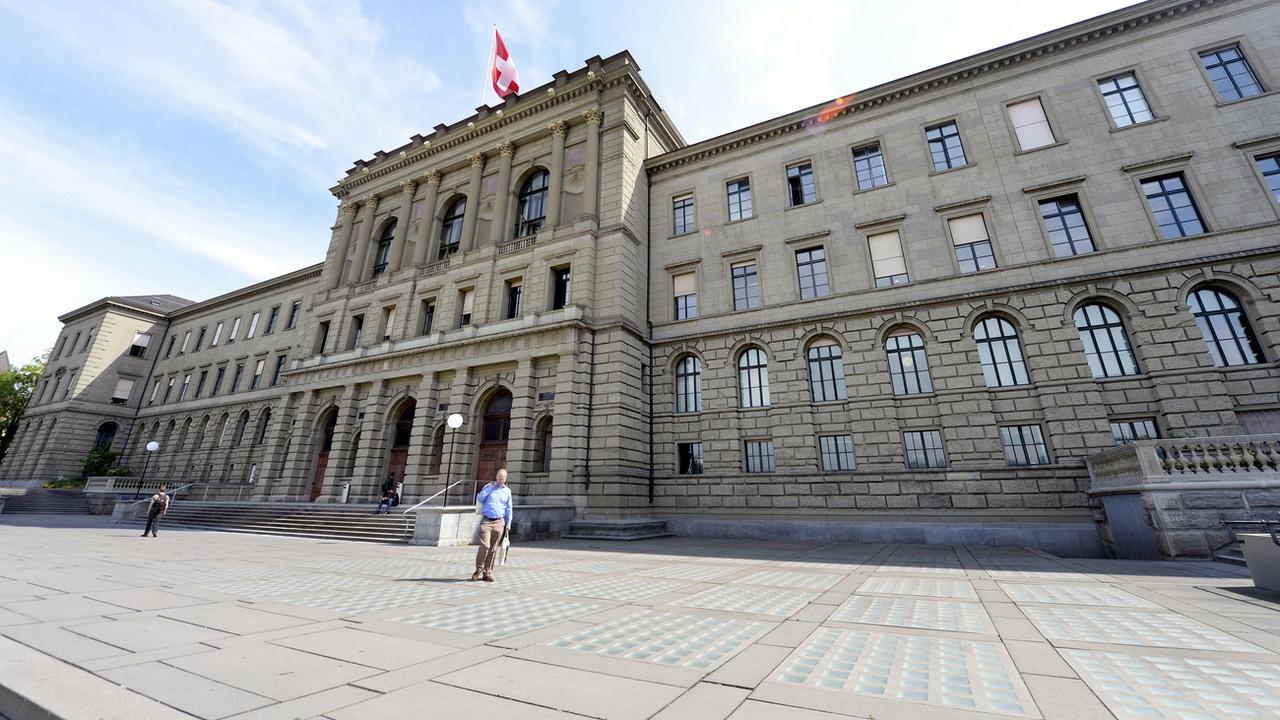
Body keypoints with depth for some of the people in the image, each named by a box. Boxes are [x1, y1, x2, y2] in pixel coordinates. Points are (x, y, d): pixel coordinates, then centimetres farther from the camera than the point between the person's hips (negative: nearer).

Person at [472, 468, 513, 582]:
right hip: (486, 521, -2)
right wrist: (490, 487, -9)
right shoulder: (488, 487, 7)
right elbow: (479, 499, -8)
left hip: (499, 522, 2)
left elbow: (508, 509, 13)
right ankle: (479, 569, 8)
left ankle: (487, 573, 15)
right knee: (485, 546, -14)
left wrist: (508, 523, 10)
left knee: (493, 549, 3)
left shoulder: (507, 491, 10)